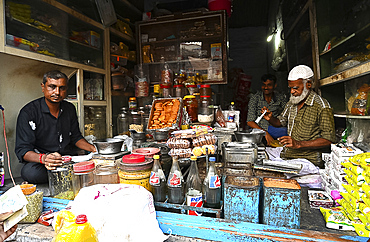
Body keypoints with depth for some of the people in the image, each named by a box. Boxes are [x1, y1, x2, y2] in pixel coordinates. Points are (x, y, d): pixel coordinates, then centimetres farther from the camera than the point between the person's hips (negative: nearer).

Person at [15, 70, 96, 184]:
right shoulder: (28, 112, -8)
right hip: (39, 162, -3)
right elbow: (22, 149, -13)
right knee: (31, 172, -38)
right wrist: (43, 158, -35)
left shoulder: (70, 108, 7)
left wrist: (93, 148, -3)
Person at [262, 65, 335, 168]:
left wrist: (299, 144, -22)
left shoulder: (322, 106, -8)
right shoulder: (291, 103, 12)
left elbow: (329, 140, -12)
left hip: (309, 162, -6)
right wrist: (270, 118, 2)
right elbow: (280, 122, 25)